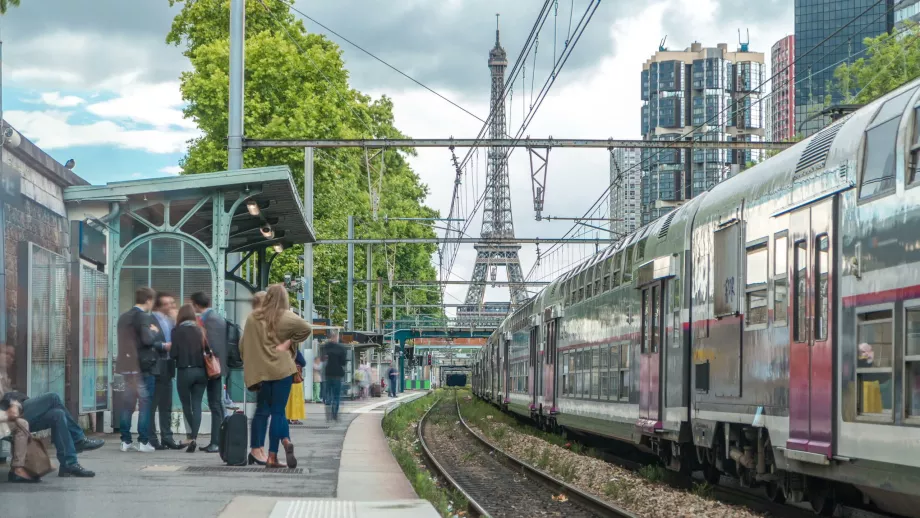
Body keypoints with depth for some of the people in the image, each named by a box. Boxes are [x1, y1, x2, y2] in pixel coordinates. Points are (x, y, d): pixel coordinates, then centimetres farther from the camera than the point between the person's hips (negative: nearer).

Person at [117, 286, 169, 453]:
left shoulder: (123, 317, 14)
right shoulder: (144, 317, -13)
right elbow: (147, 339, -24)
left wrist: (161, 345, 21)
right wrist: (154, 331, -3)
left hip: (127, 365, 8)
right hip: (143, 365, -8)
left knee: (127, 404, 10)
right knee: (145, 404, -2)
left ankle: (126, 441, 11)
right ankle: (144, 441, -3)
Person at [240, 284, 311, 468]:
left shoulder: (253, 318, 3)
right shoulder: (285, 317, -5)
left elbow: (243, 344, 8)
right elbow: (306, 328, -19)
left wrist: (249, 365, 18)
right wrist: (288, 342, -11)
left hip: (260, 370, 3)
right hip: (281, 369, -3)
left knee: (262, 411, 14)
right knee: (278, 412, 0)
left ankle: (256, 450, 8)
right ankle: (272, 456, -12)